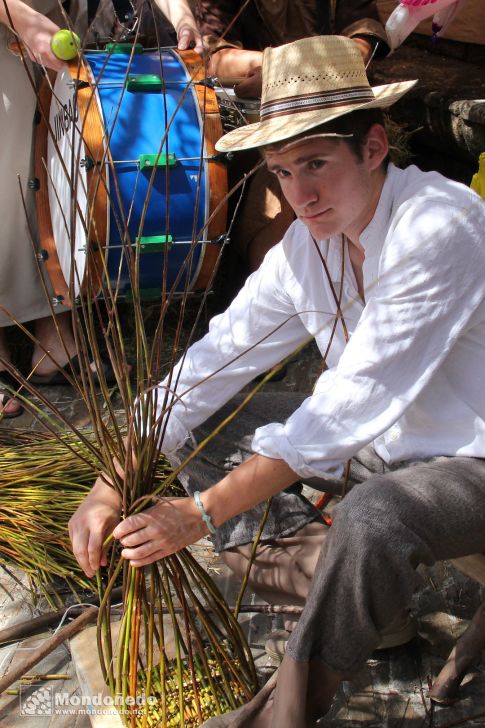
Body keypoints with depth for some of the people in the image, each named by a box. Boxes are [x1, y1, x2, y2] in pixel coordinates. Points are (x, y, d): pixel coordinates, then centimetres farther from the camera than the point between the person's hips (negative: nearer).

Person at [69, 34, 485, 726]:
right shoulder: (307, 247, -4)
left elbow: (356, 399, -32)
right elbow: (216, 359, -7)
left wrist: (204, 511, -30)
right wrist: (109, 486, -15)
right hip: (401, 454, 7)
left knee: (373, 514, -34)